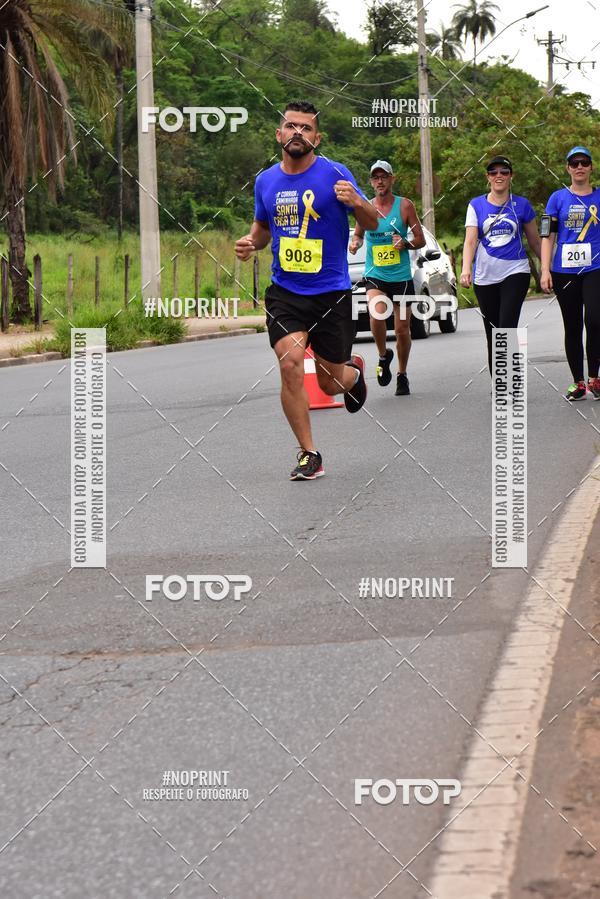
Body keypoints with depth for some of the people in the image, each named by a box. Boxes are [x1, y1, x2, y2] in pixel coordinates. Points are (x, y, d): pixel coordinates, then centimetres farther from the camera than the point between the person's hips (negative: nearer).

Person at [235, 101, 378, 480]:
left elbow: (373, 223, -3)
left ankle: (354, 371, 47)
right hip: (284, 292, 2)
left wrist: (356, 202, -25)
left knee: (331, 383, 7)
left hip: (332, 292, -2)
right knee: (290, 364, -19)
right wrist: (251, 242, -1)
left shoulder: (334, 174, -8)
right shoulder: (266, 181, 4)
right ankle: (309, 455, -7)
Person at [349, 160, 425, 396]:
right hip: (374, 275, 0)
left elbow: (420, 239, 3)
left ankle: (402, 375, 25)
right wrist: (355, 242, -5)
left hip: (401, 276, 0)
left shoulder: (404, 206, -1)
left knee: (402, 329, 5)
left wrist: (406, 244, -18)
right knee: (377, 314, -27)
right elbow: (358, 233, 18)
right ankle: (383, 356, 0)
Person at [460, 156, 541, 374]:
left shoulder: (522, 205, 5)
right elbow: (470, 240, -5)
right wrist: (466, 269, -21)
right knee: (492, 334, 8)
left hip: (515, 273, -2)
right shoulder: (476, 205, 6)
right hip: (485, 277, 2)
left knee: (507, 326, -18)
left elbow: (535, 241, 14)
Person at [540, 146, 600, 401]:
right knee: (572, 327, 5)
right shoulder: (558, 198, 6)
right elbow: (548, 236, 4)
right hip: (564, 272, 1)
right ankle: (578, 383, 13)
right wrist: (545, 271, -4)